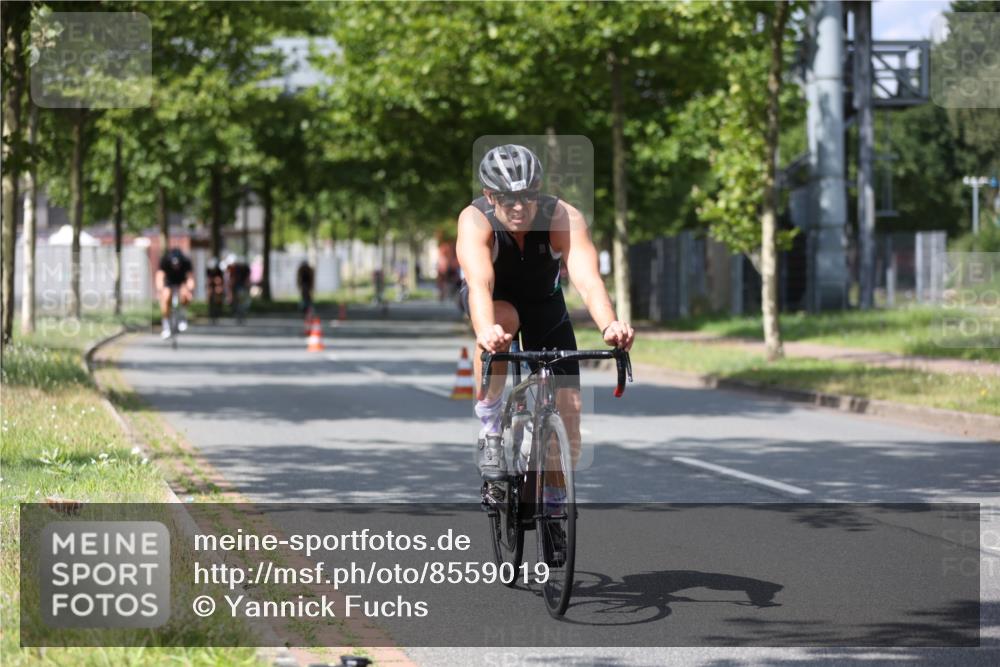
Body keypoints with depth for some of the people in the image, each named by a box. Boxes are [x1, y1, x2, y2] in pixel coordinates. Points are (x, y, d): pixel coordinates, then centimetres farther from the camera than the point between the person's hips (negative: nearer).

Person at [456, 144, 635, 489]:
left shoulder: (564, 218, -31)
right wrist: (486, 331, -70)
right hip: (495, 299, -2)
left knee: (568, 406, -9)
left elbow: (588, 279, -45)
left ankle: (553, 500, 12)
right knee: (503, 319, -38)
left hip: (544, 301, 2)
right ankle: (489, 427, -19)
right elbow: (479, 283, -50)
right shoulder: (475, 221, -34)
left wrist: (609, 326, -64)